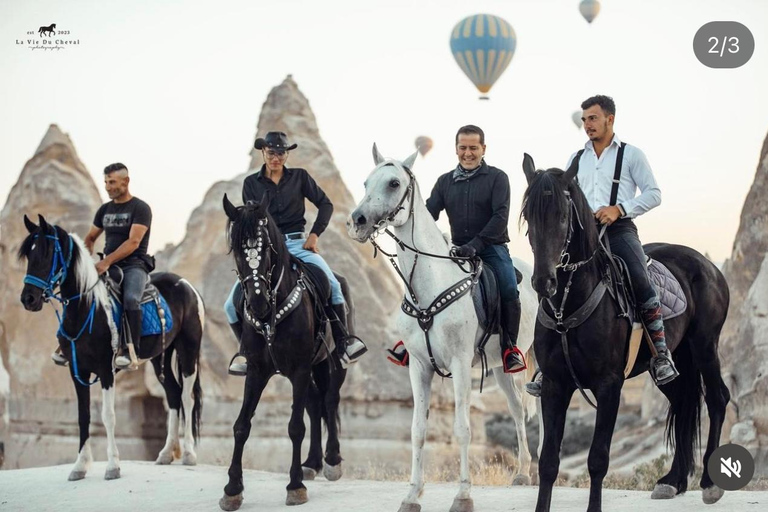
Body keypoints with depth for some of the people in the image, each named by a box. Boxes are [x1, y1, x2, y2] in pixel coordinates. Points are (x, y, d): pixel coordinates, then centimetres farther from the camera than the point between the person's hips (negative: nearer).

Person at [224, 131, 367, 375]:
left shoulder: (299, 177, 6)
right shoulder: (251, 183, 7)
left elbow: (325, 204, 7)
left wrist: (315, 234, -4)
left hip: (297, 243, -1)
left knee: (333, 285, -26)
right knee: (233, 304, -11)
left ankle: (343, 343, -17)